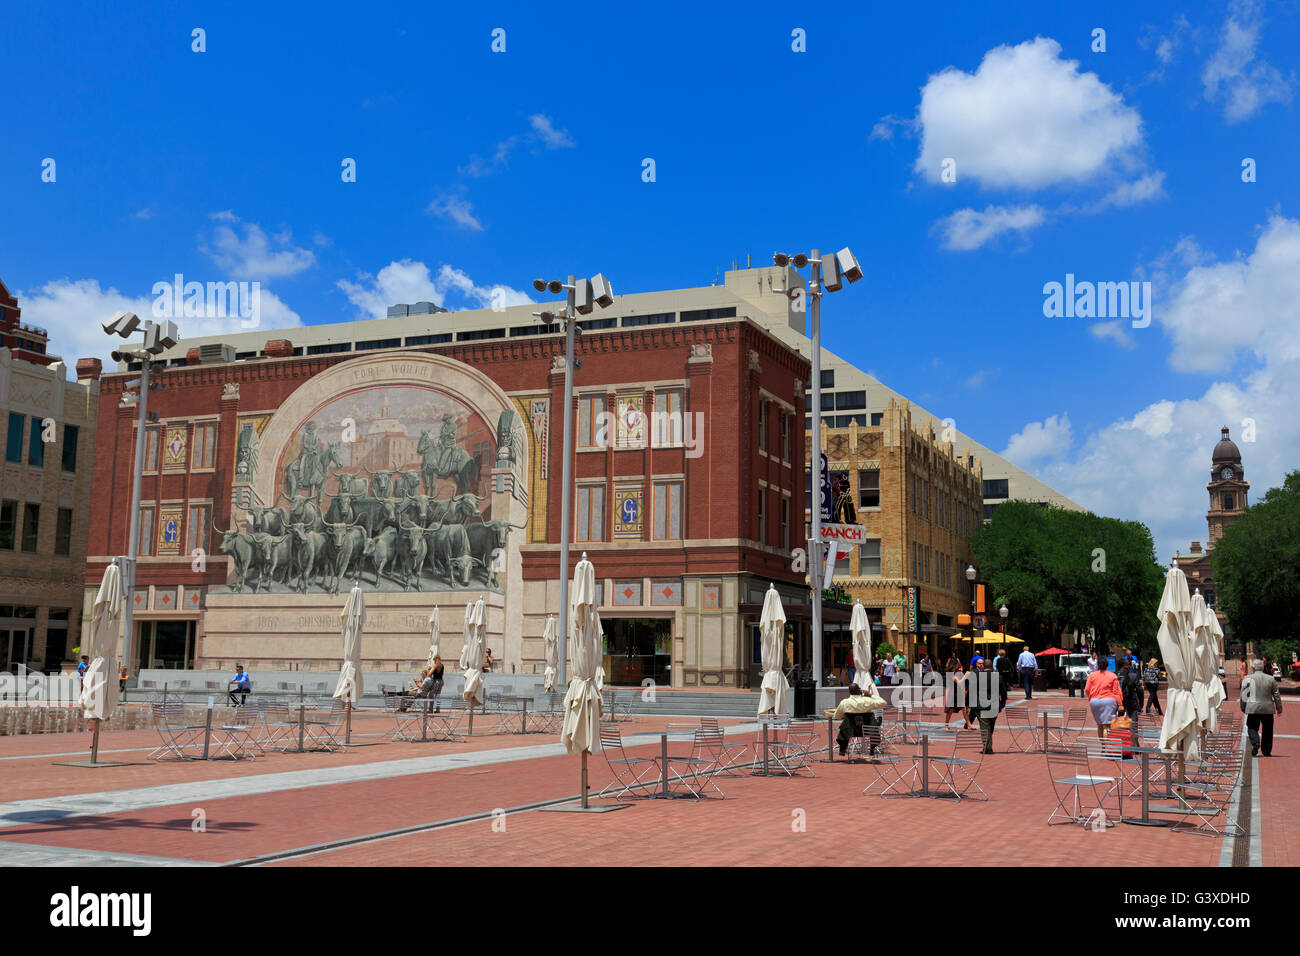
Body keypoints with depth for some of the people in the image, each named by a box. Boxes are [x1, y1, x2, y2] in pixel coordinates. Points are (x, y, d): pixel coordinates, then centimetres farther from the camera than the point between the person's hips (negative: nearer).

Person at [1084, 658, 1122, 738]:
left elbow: (1087, 691, 5)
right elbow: (1116, 691, 0)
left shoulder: (1092, 675, 7)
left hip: (1094, 701, 2)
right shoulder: (1113, 676, 4)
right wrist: (1120, 704, 1)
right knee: (1106, 726, -6)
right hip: (1109, 701, -2)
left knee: (1099, 725, 14)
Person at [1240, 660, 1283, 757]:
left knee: (1252, 728, 8)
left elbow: (1243, 695, 0)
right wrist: (1279, 708, 17)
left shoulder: (1248, 679, -3)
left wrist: (1243, 708, 12)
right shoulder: (1271, 679, 1)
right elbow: (1276, 695, 6)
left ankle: (1255, 742, -19)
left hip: (1253, 709, -2)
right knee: (1267, 730, 12)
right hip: (1268, 709, 2)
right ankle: (1266, 751, 14)